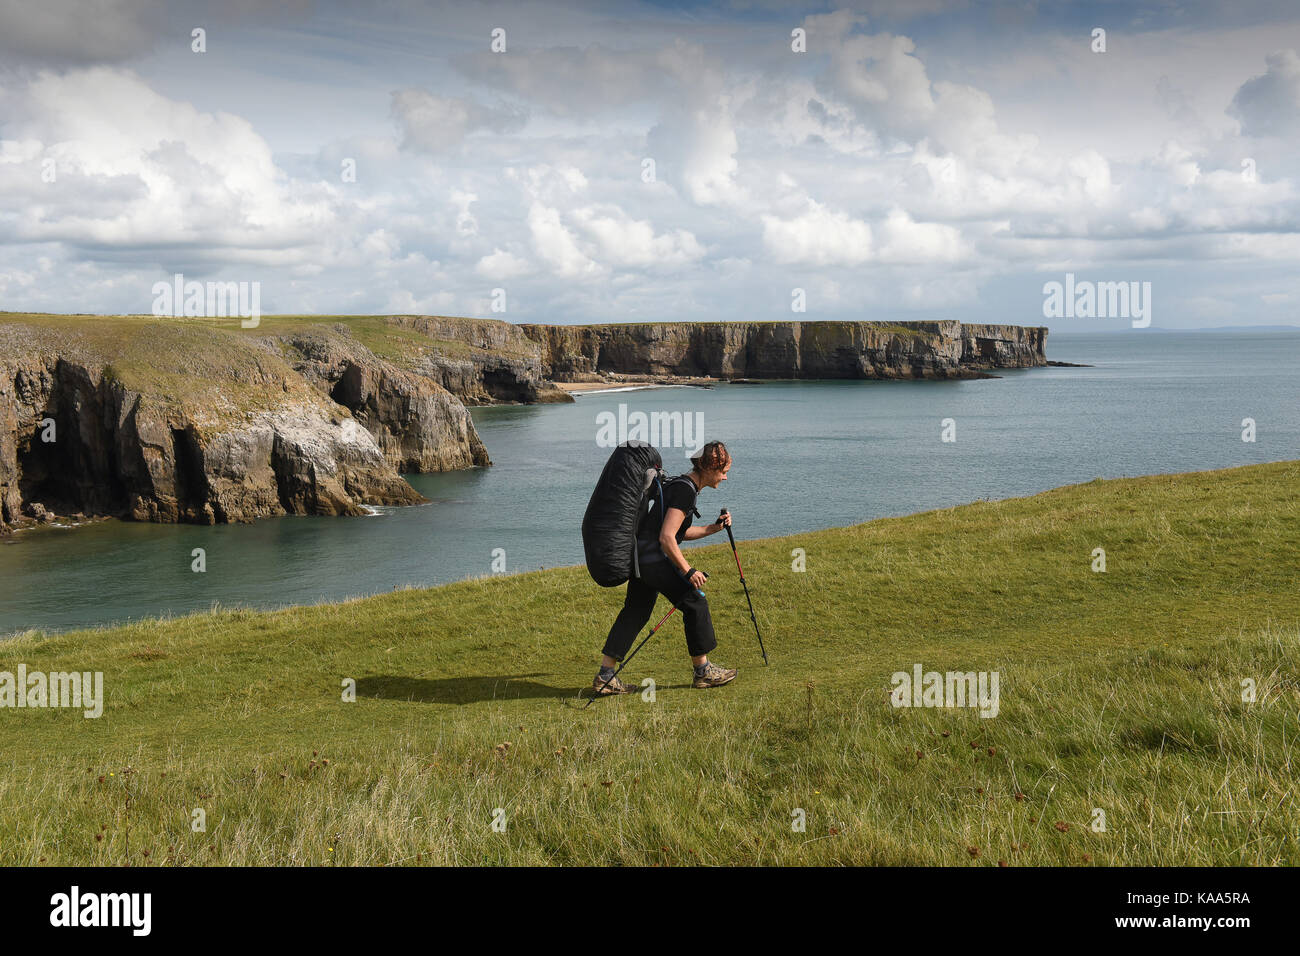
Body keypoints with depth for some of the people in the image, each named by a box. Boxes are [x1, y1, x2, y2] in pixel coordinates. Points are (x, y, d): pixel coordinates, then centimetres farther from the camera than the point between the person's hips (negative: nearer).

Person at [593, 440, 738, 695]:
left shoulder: (682, 485, 16)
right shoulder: (685, 491, -15)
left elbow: (680, 531, 25)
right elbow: (667, 538, -21)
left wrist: (713, 528, 15)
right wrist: (688, 571, -17)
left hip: (640, 557, 10)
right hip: (654, 559, -10)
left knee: (635, 612, 12)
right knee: (695, 602, -1)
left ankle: (604, 677, 12)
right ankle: (703, 671, 10)